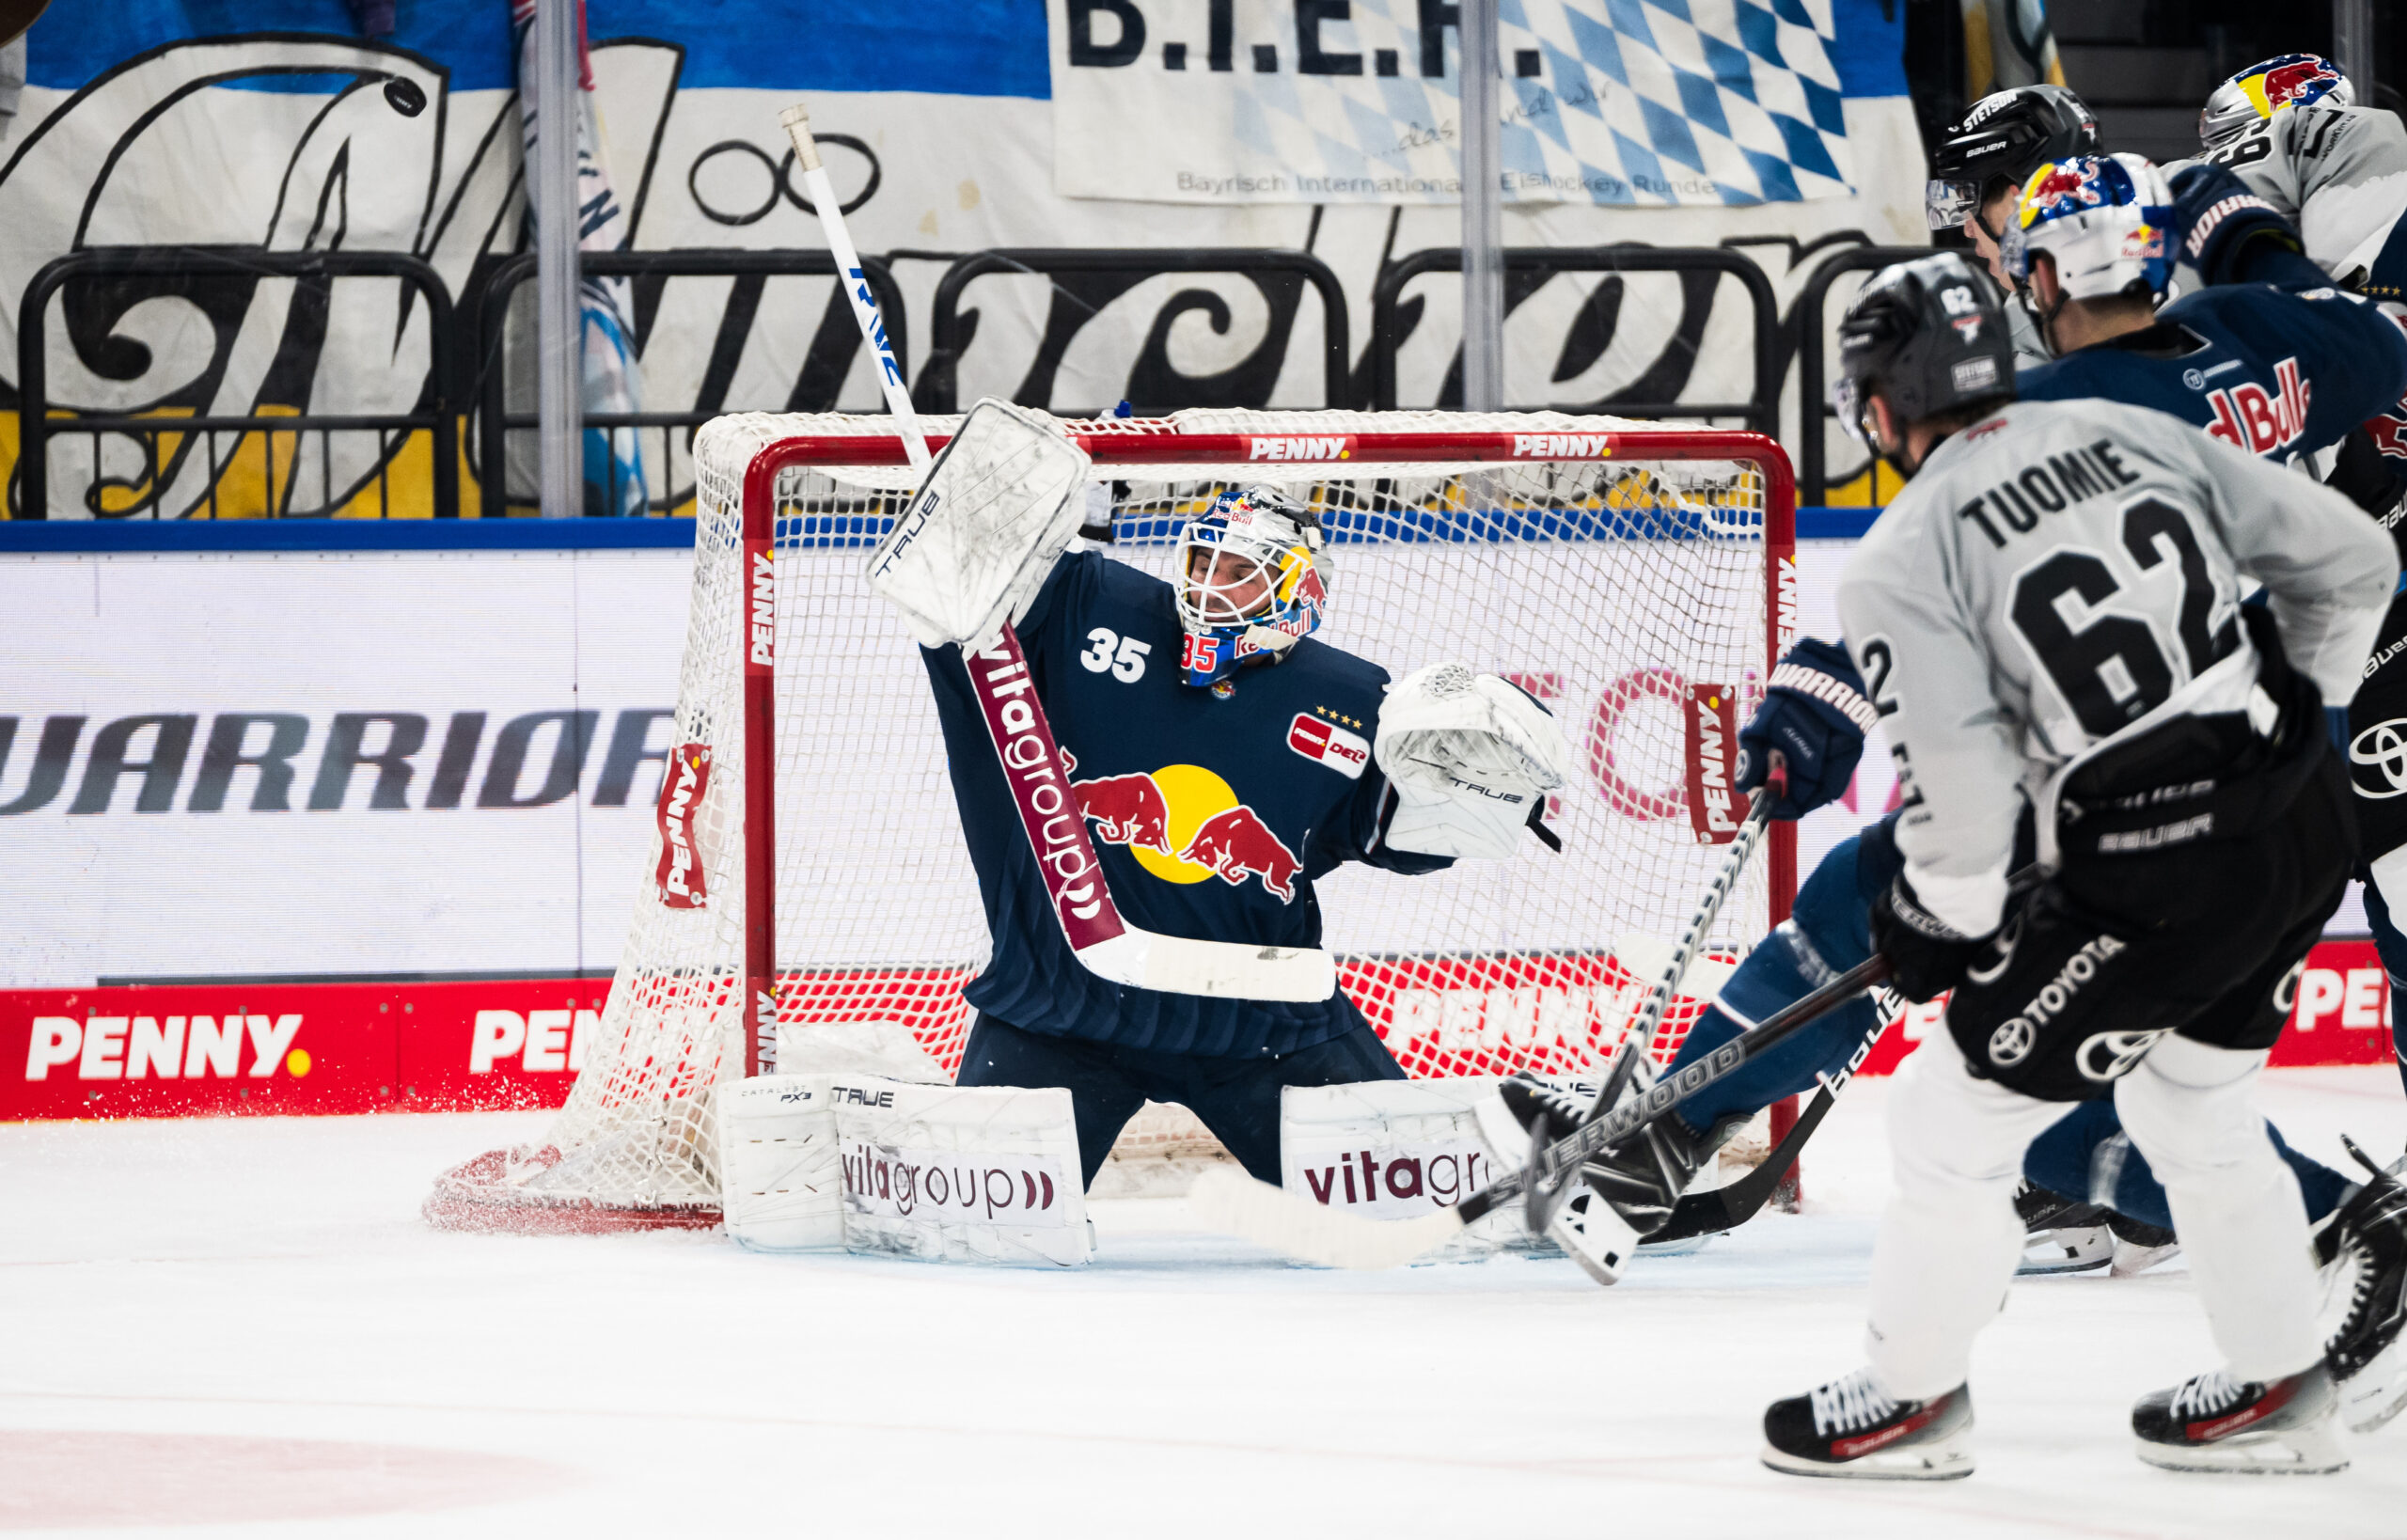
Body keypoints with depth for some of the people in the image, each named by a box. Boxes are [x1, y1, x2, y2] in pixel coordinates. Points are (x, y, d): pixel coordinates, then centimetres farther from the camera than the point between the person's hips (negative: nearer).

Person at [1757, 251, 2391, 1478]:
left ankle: (1908, 1397, 23)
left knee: (1957, 1111, 11)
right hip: (2307, 829, 7)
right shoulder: (2135, 435, 6)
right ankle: (2281, 1390, 34)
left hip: (2156, 889, -7)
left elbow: (1959, 791, -15)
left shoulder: (1899, 567, -9)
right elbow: (2348, 562, 10)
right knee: (2195, 1103, 28)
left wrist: (1937, 927, 4)